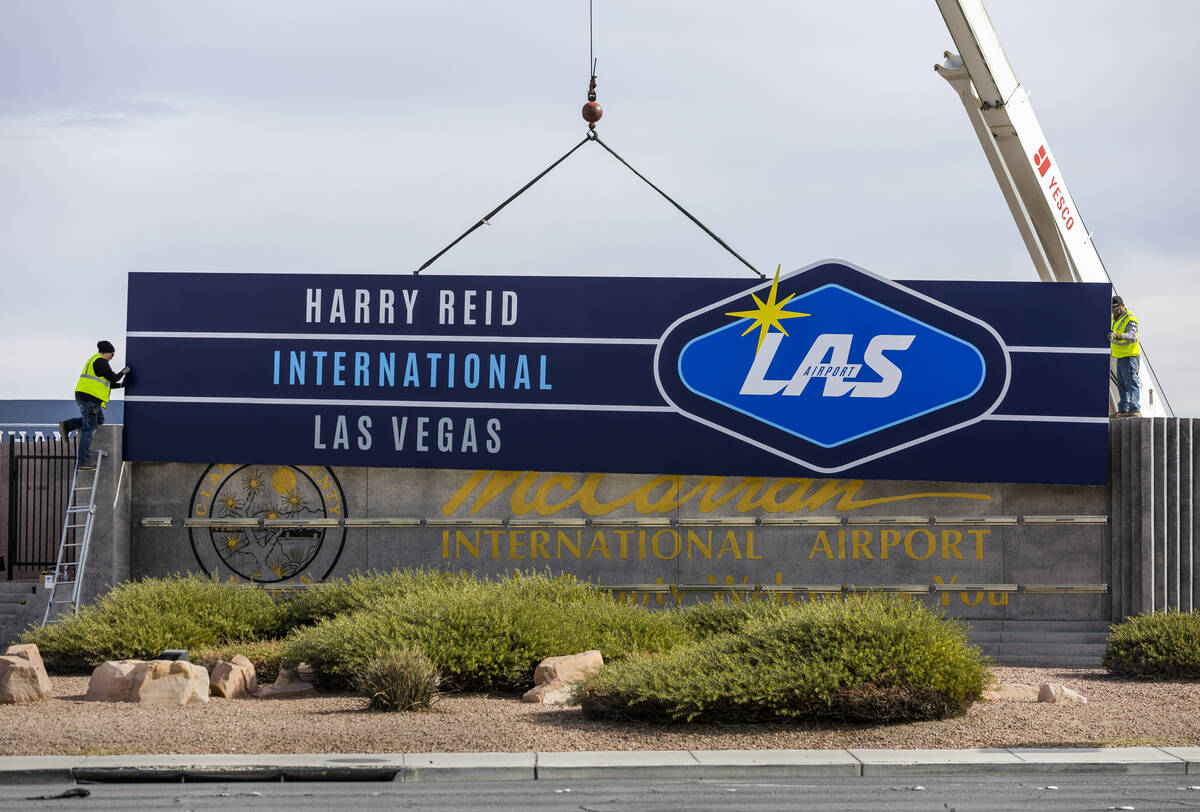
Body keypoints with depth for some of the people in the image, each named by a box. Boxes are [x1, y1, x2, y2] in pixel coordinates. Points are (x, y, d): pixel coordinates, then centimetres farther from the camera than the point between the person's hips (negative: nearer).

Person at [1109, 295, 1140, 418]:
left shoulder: (1130, 319, -19)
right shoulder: (1115, 317, 9)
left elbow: (1131, 335, -37)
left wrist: (1117, 336, -53)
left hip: (1130, 356, -9)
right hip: (1120, 357, 9)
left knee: (1131, 383, -11)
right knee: (1121, 385, 13)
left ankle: (1135, 410, -12)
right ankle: (1123, 410, 19)